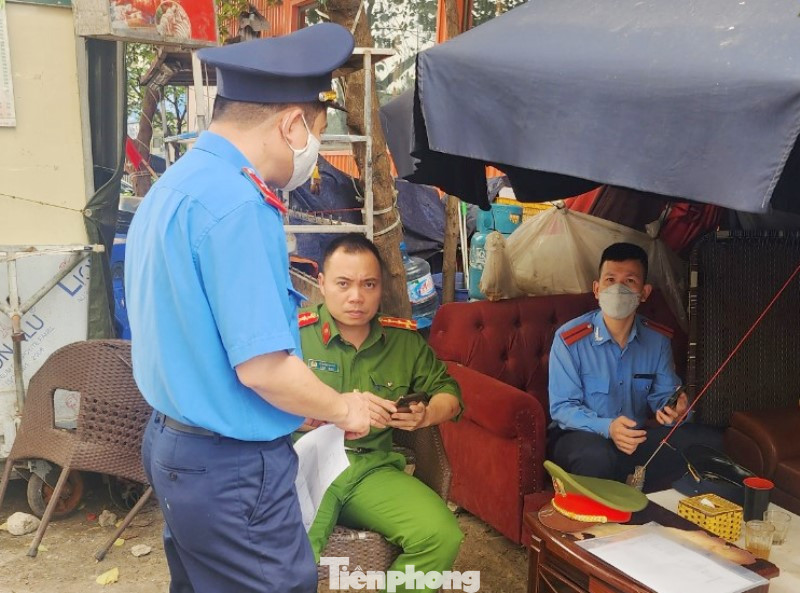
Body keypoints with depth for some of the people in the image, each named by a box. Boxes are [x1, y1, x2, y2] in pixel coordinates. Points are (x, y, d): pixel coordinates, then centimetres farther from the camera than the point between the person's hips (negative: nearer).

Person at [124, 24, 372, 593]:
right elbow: (263, 367, -25)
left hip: (172, 442, 9)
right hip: (233, 466, -9)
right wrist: (346, 409, -7)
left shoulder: (171, 186, 7)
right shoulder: (235, 203, -23)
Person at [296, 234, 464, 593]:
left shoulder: (405, 339, 11)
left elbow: (448, 392, 19)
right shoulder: (296, 334, -1)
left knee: (442, 536, -21)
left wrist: (427, 415, -5)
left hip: (375, 469, 4)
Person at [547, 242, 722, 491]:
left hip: (637, 435, 6)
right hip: (579, 435, -5)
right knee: (598, 457, -40)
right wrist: (608, 428, -33)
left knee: (708, 441, -13)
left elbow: (663, 394, 6)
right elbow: (562, 407, -15)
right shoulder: (569, 339, -14)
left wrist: (673, 409, -20)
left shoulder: (658, 339, 0)